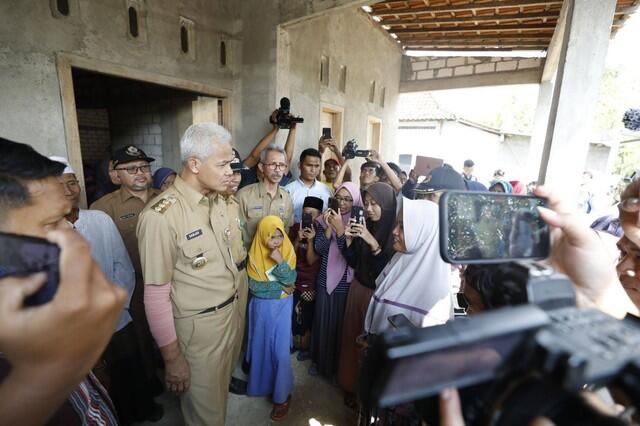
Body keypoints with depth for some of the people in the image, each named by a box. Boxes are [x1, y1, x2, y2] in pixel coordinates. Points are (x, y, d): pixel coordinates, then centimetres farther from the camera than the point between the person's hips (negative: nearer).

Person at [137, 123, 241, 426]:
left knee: (221, 390, 29)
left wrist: (234, 303, 12)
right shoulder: (161, 216, -24)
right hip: (198, 326, -7)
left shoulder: (217, 200, 0)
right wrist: (171, 356, -11)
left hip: (232, 312, 7)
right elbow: (156, 294, -18)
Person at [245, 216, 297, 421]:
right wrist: (280, 287, -14)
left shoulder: (288, 252, -9)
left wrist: (280, 262, -30)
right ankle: (262, 384, 40)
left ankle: (282, 395, 19)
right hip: (261, 307, 1)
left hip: (282, 307, -1)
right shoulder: (255, 255, -10)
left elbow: (291, 280, -16)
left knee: (281, 351, 1)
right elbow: (253, 286, -13)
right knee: (261, 347, 16)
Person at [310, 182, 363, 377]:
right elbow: (319, 249, -8)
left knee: (342, 323, 12)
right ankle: (319, 360, 35)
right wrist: (329, 227, -21)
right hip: (326, 279, 2)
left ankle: (339, 362, 35)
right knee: (323, 321, 13)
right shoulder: (325, 219, -1)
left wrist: (340, 228, -26)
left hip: (348, 282, -2)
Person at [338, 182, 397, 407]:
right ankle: (352, 385, 39)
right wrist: (349, 240, -12)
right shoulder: (365, 226, -2)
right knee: (352, 337, 14)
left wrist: (373, 244, -28)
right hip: (358, 288, 5)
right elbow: (354, 263, 4)